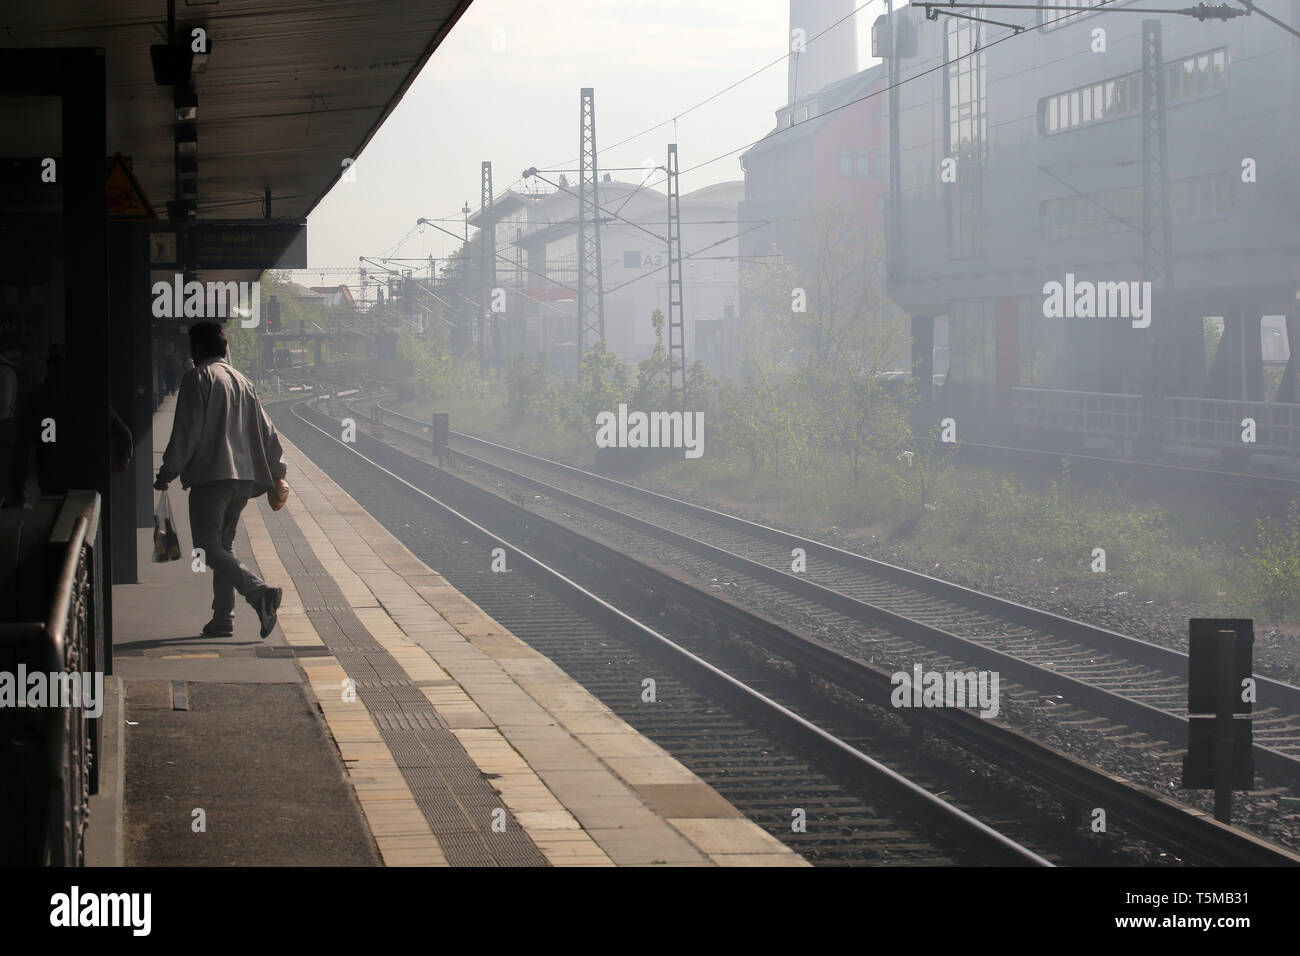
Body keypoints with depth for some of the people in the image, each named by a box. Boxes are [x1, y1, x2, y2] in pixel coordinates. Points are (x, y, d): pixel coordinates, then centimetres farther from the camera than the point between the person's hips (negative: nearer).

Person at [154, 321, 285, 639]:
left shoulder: (197, 378, -3)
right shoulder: (242, 381, 18)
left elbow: (186, 432, -10)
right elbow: (265, 430, 19)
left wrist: (167, 473, -5)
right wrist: (277, 472, 24)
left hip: (210, 475, -8)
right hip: (244, 477, 8)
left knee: (209, 547, -9)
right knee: (224, 545, 15)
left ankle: (260, 592, -29)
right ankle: (223, 618, 10)